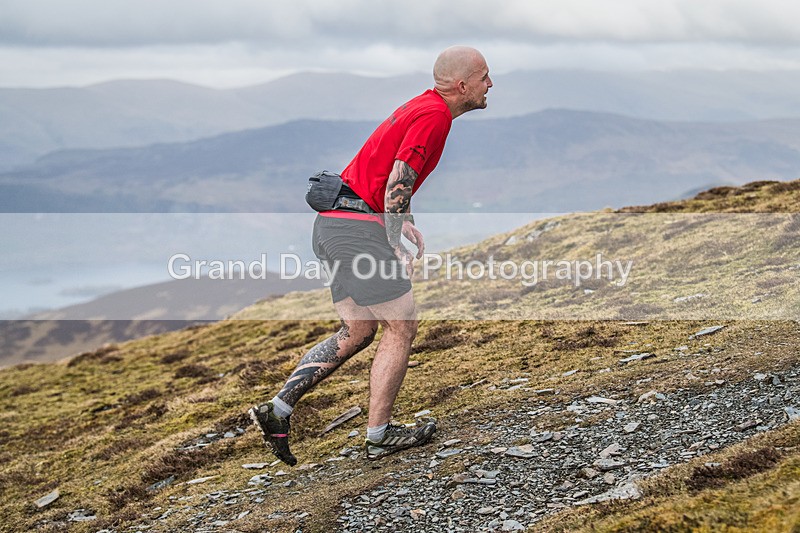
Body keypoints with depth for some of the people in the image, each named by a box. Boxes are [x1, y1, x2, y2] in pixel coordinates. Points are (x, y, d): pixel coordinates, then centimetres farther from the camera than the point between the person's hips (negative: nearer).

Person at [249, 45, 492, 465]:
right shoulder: (435, 115, -12)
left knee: (358, 333, 14)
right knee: (401, 327, -1)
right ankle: (379, 436, 6)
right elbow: (399, 180, -20)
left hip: (334, 223, 10)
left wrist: (401, 223, 20)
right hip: (358, 227, -10)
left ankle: (277, 410, 8)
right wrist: (397, 247, -18)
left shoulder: (421, 107, 19)